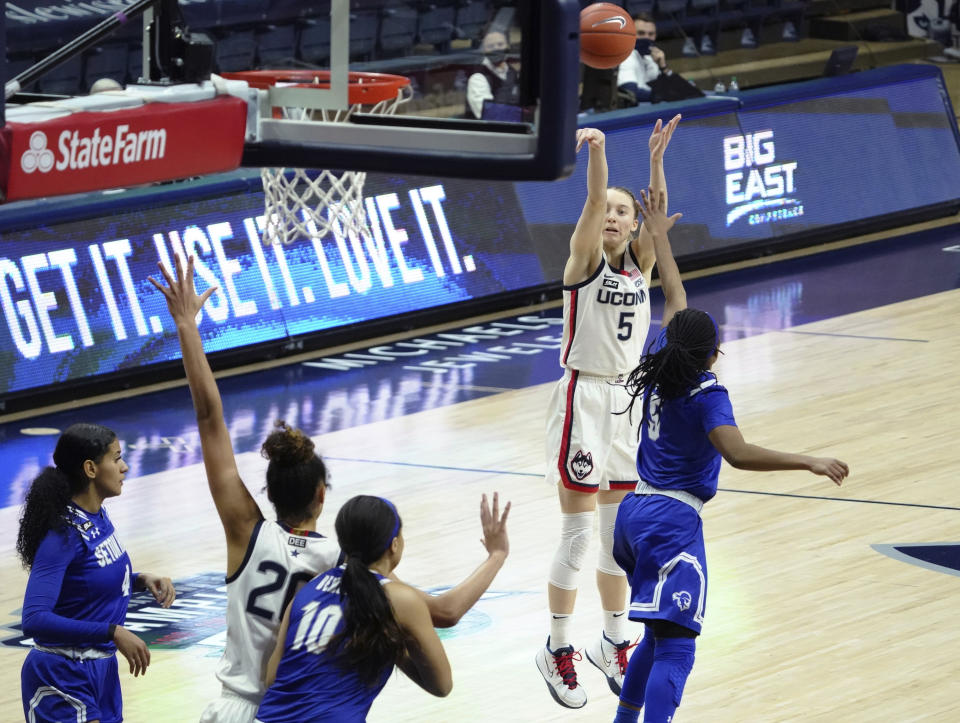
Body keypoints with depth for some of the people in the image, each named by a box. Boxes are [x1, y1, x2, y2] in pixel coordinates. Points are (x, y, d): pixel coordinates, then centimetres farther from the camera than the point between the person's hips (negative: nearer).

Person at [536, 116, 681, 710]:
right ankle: (558, 650, 6)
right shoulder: (585, 260, -6)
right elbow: (593, 203, -24)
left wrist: (657, 158, -27)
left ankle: (614, 643, 24)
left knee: (621, 536, 12)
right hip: (583, 399, -5)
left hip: (628, 402, 5)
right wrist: (597, 151, -40)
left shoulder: (641, 265, 5)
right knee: (578, 537, -3)